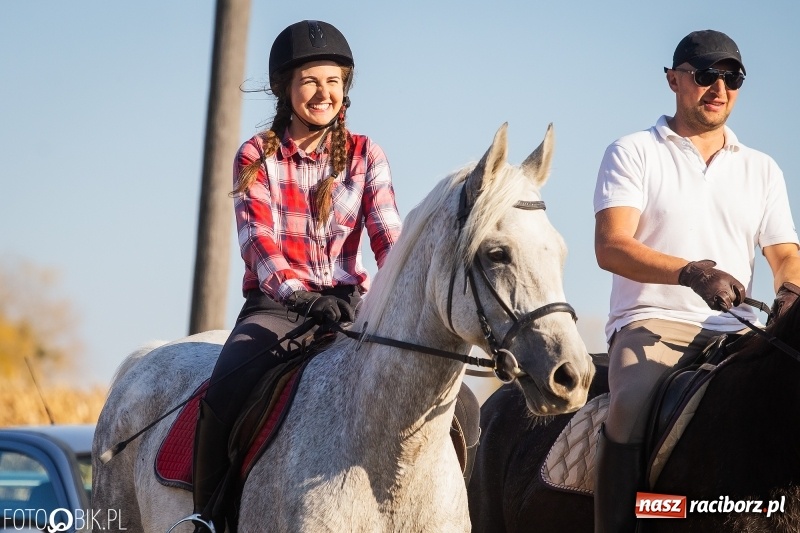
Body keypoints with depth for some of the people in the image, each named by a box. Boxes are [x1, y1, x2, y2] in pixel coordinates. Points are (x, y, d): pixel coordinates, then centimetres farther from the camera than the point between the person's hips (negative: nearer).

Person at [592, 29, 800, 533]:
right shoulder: (633, 154, 6)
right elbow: (611, 247, -7)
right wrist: (692, 273, -24)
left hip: (735, 329, 4)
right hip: (653, 321, -4)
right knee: (635, 406, -35)